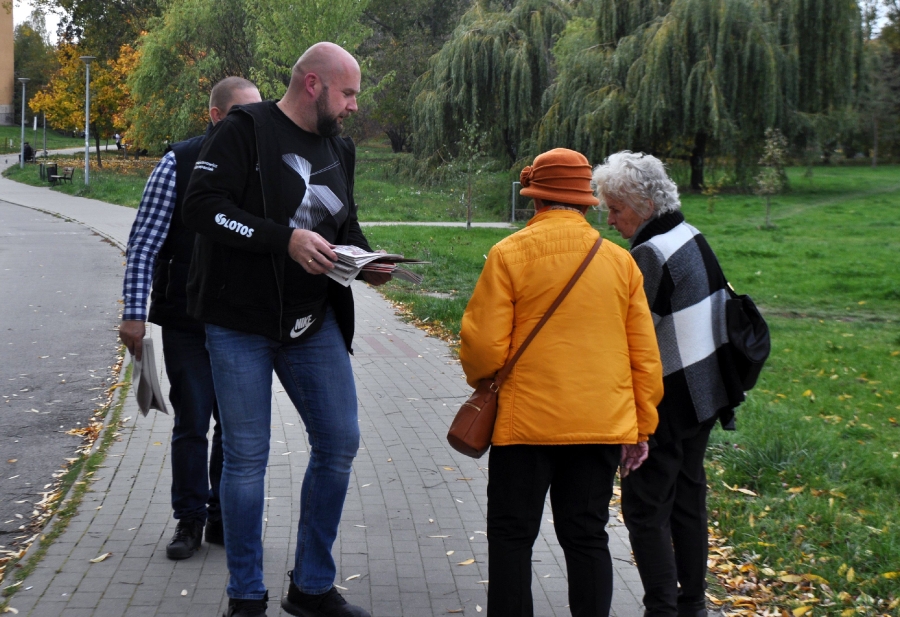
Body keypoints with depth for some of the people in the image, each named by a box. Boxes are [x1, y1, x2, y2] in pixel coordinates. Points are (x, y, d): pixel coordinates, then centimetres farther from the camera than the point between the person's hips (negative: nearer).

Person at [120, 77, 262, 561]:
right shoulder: (179, 164, -8)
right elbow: (143, 243, -6)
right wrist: (134, 312, -11)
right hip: (188, 321, -3)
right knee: (192, 424, 4)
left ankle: (224, 519, 22)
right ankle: (189, 520, 18)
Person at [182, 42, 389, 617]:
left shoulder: (340, 149, 13)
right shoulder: (245, 131, -9)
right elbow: (204, 207, -18)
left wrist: (367, 261, 1)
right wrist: (287, 239, -25)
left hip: (315, 322, 7)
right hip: (241, 323, -6)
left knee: (340, 443, 5)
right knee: (247, 458, 0)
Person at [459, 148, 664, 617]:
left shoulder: (509, 254, -8)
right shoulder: (620, 261, 4)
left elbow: (484, 345, -10)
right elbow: (644, 354, 6)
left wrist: (480, 379, 13)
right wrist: (641, 427, 15)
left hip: (526, 421, -3)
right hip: (602, 424, 4)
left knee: (511, 537, 8)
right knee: (587, 537, 11)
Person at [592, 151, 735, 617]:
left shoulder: (650, 255, -20)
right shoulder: (693, 239, 8)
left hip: (668, 403, -9)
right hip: (704, 394, 9)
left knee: (644, 508, 0)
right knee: (688, 500, 17)